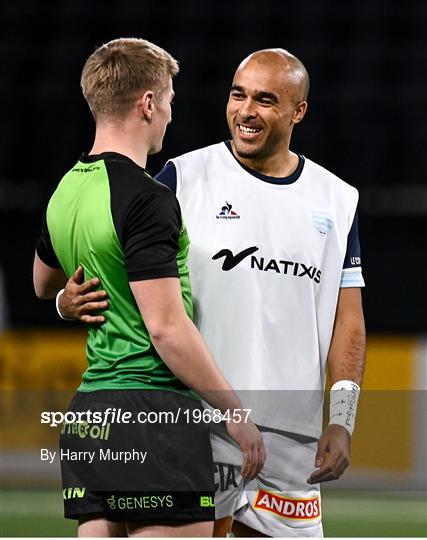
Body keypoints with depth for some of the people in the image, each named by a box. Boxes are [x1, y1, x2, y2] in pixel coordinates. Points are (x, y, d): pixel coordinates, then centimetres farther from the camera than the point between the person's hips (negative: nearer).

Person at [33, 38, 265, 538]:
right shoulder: (145, 199, -15)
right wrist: (235, 412, -12)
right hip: (156, 412, -9)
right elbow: (166, 327, -18)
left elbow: (44, 284, 31)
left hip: (90, 413, 9)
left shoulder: (66, 192, 12)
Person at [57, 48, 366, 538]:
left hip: (292, 434, 3)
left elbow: (347, 317, 11)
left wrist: (342, 420, 1)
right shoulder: (184, 177, 3)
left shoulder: (336, 200, 12)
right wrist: (71, 301, -18)